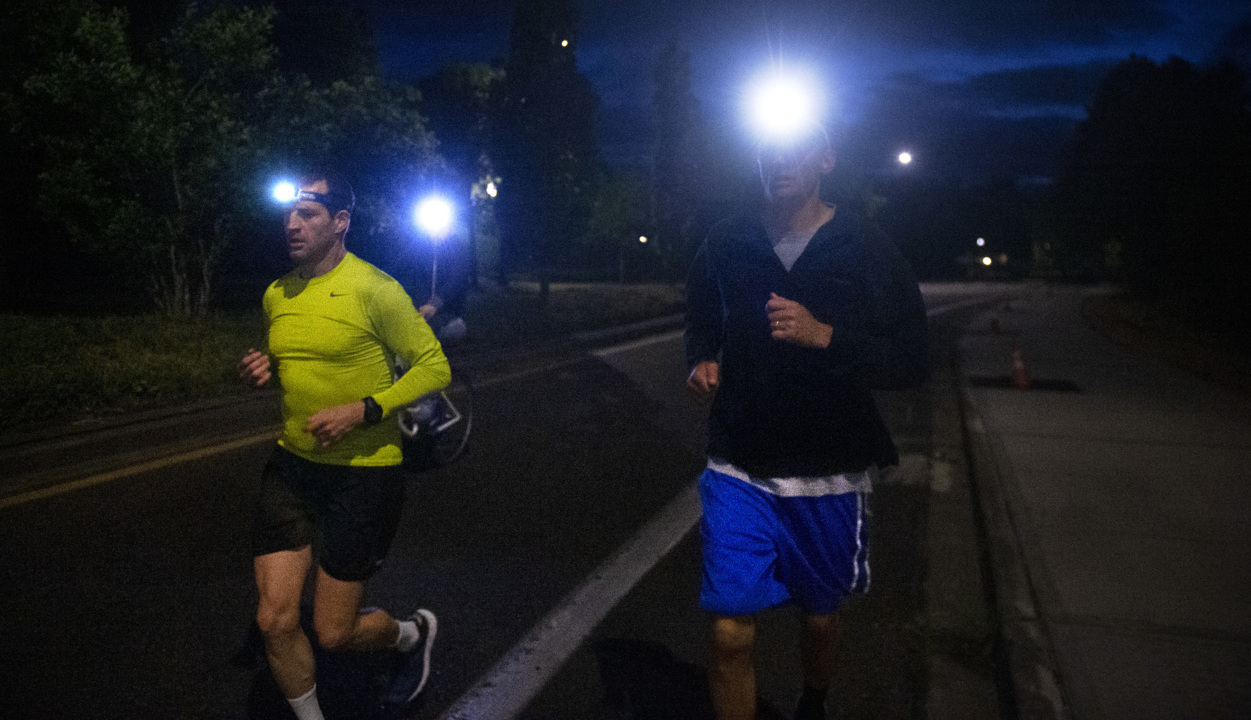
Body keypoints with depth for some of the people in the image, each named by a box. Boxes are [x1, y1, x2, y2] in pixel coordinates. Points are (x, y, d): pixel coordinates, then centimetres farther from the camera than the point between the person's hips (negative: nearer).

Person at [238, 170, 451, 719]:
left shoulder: (373, 289, -15)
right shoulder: (276, 296, 6)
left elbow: (435, 366, -12)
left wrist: (363, 411, -23)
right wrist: (264, 369, -1)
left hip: (362, 474, -6)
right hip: (291, 466, 6)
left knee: (334, 632, 3)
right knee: (275, 621, 2)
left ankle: (414, 633, 37)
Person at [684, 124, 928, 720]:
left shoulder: (868, 251, -6)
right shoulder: (725, 244, 1)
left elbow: (910, 363, -8)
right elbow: (700, 321, 18)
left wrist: (824, 336, -23)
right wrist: (701, 361, -5)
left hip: (828, 475, 0)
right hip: (738, 470, 1)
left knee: (820, 619, 19)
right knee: (730, 632, -7)